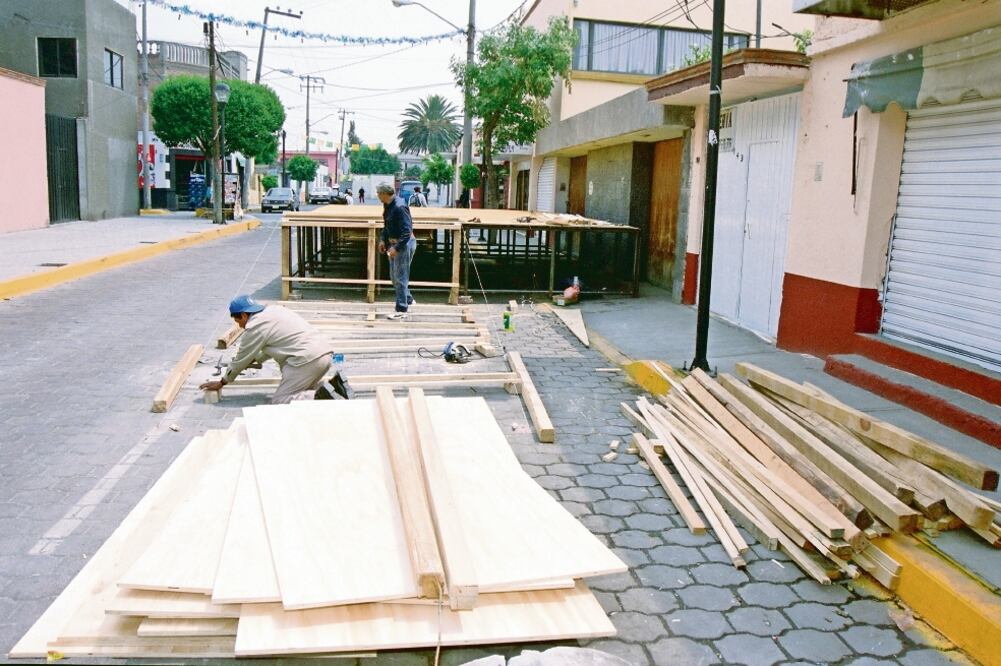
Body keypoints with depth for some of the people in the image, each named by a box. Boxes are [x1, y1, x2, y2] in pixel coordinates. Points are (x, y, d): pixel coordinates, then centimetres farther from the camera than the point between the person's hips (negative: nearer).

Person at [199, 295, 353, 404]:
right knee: (302, 386, 29)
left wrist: (222, 382, 22)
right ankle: (332, 384, 4)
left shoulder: (254, 327, -3)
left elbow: (241, 359, 9)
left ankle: (321, 395, -22)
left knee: (279, 402, -3)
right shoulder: (273, 310, 22)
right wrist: (254, 360, 41)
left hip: (308, 359, -9)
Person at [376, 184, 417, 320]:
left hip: (404, 244, -10)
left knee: (400, 277, -5)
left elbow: (407, 231, -26)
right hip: (393, 243, 10)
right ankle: (408, 300, 33)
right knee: (394, 275, 18)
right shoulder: (387, 205, 5)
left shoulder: (400, 207, -25)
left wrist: (396, 248, -27)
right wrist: (383, 240, 10)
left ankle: (401, 310, 2)